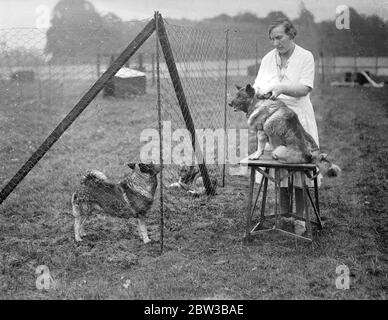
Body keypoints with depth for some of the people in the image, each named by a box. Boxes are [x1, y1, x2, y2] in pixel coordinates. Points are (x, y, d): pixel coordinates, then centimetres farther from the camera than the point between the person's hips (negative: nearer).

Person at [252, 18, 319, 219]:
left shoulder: (305, 57, -2)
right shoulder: (268, 59, 12)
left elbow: (304, 89, -12)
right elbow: (258, 86, 10)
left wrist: (281, 88, -27)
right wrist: (253, 92, -13)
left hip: (298, 119, -4)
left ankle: (299, 215, 7)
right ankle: (283, 214, 17)